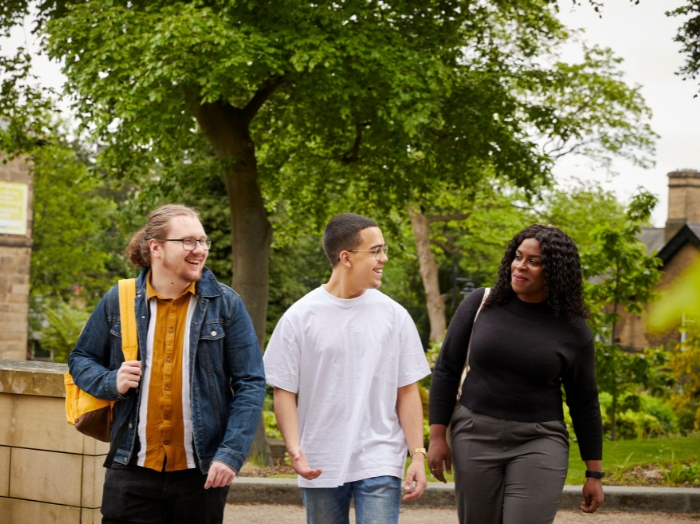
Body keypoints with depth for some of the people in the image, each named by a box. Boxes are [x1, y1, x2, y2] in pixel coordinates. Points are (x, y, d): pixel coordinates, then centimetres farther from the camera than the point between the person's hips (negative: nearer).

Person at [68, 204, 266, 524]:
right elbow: (80, 360, 16)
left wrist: (232, 454, -10)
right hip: (133, 471, 0)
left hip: (202, 474, 0)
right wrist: (111, 382, -6)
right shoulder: (119, 301, 3)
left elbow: (250, 384, -1)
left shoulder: (225, 304, 0)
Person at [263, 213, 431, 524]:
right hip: (320, 465, 0)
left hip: (379, 463, 0)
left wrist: (418, 455, -2)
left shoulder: (393, 315, 2)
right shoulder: (300, 317, -2)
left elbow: (407, 391, 4)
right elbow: (284, 391, -1)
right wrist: (294, 449, -14)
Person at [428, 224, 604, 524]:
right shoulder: (480, 305, -2)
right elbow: (447, 370, 3)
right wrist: (437, 435, -2)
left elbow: (584, 403, 2)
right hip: (476, 436, 2)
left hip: (538, 443, -2)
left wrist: (594, 473, 4)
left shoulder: (572, 330, -4)